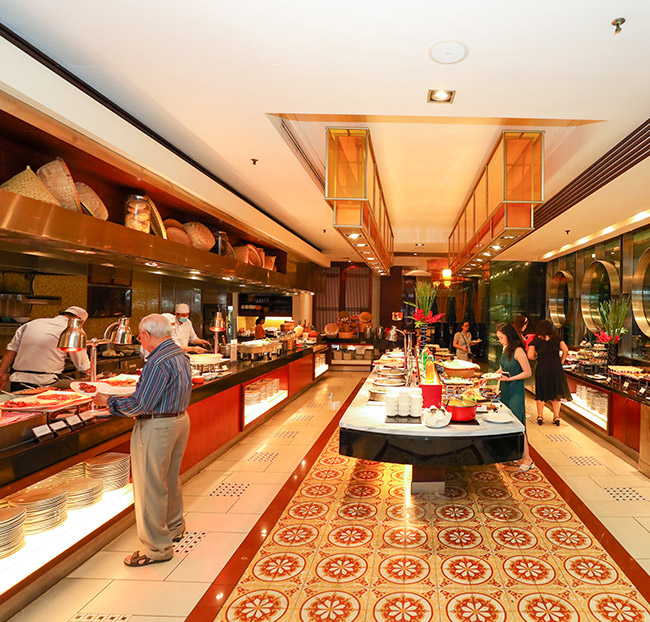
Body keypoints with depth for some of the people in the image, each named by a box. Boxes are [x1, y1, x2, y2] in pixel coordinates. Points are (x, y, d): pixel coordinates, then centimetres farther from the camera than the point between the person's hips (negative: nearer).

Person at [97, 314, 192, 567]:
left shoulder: (158, 362, -23)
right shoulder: (181, 355, 6)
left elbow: (140, 404, -23)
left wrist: (108, 401, -9)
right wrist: (137, 398, 12)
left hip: (157, 427, -10)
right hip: (180, 420, 10)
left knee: (150, 486, 3)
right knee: (170, 479, 23)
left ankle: (157, 548, 14)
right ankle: (174, 527, 41)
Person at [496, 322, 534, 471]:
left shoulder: (518, 351, -16)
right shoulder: (506, 349, 9)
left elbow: (527, 372, -16)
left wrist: (509, 379, -20)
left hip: (516, 391, -8)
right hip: (505, 390, 8)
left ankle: (527, 459, 2)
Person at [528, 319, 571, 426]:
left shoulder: (536, 340, -3)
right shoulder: (556, 338, 3)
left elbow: (530, 356, -10)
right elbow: (565, 350, -1)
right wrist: (561, 361, 10)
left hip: (542, 368, -1)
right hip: (556, 368, 2)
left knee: (540, 393, 10)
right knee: (556, 392, 12)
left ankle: (540, 416, 12)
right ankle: (556, 416, 12)